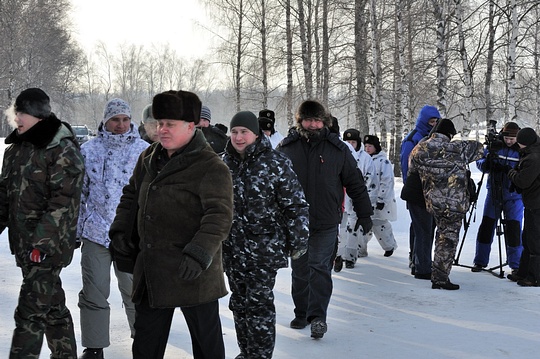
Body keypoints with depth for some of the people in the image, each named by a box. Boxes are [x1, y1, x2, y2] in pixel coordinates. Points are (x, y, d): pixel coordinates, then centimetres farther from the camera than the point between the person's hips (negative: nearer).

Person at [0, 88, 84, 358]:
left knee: (31, 311, -8)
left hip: (49, 246, -8)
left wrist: (41, 242, -23)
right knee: (52, 306, 17)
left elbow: (62, 202, -19)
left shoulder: (62, 151, -13)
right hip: (25, 244, 8)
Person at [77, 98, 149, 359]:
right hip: (96, 233, 1)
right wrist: (75, 230, 7)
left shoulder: (144, 151, 0)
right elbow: (79, 192, 8)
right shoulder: (88, 150, 4)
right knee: (94, 294, 5)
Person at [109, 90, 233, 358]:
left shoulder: (211, 167, -14)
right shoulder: (149, 159, 10)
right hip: (151, 271, 7)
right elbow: (131, 196, 23)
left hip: (192, 273, -7)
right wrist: (119, 229, 11)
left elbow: (219, 216, -23)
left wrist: (199, 253, -34)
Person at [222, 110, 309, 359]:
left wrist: (298, 242, -9)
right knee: (239, 302, 13)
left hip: (264, 249, -6)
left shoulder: (275, 163, -9)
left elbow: (296, 205, -8)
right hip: (232, 248, 6)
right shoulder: (225, 163, 7)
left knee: (259, 303, -5)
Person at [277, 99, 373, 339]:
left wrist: (364, 214, 5)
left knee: (320, 268, -6)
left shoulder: (337, 149, 0)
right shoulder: (286, 148, 1)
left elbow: (355, 183, 6)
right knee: (300, 270, 10)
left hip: (326, 222, -2)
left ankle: (317, 316, -2)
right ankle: (302, 313, 21)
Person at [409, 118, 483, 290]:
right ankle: (440, 278, 4)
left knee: (442, 234, 20)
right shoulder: (458, 148, -11)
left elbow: (411, 172, 14)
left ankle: (438, 275, 26)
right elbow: (479, 148, 5)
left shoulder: (419, 150, 1)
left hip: (433, 201, 5)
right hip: (454, 203, -5)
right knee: (449, 238, 2)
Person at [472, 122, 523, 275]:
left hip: (514, 195, -2)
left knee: (513, 228, -5)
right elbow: (480, 163, 1)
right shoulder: (494, 145, -3)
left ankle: (516, 265, 6)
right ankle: (480, 261, 17)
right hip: (494, 192, 2)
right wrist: (487, 162, -22)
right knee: (486, 225, 5)